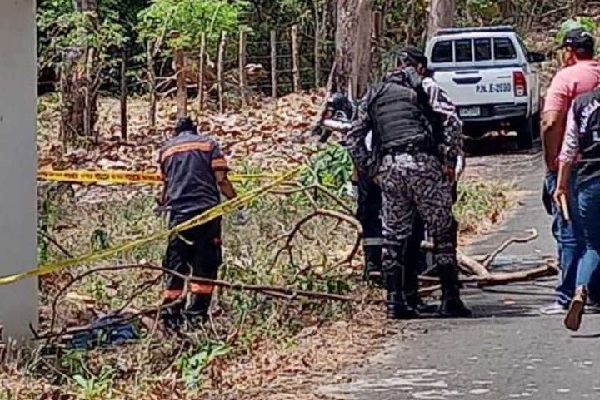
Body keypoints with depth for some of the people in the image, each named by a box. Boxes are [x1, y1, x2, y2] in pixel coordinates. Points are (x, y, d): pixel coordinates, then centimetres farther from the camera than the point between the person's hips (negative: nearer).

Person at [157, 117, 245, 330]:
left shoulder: (167, 148, 18)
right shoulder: (208, 144, 10)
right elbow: (221, 179, -1)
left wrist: (163, 203, 40)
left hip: (177, 211, 3)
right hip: (206, 209, -2)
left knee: (175, 264, 8)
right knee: (205, 264, 3)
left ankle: (170, 311, 3)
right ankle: (196, 313, -2)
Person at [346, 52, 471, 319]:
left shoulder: (373, 96, 20)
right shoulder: (422, 86, 9)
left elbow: (354, 137, 13)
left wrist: (370, 169, 13)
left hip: (388, 167, 4)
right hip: (422, 162, -4)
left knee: (393, 237, 10)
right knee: (442, 232, 2)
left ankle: (395, 302, 8)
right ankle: (450, 299, -1)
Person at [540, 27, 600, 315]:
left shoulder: (566, 77, -9)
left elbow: (550, 122, -19)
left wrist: (550, 161, -9)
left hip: (570, 165, -5)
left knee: (569, 232, -2)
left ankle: (568, 296, -1)